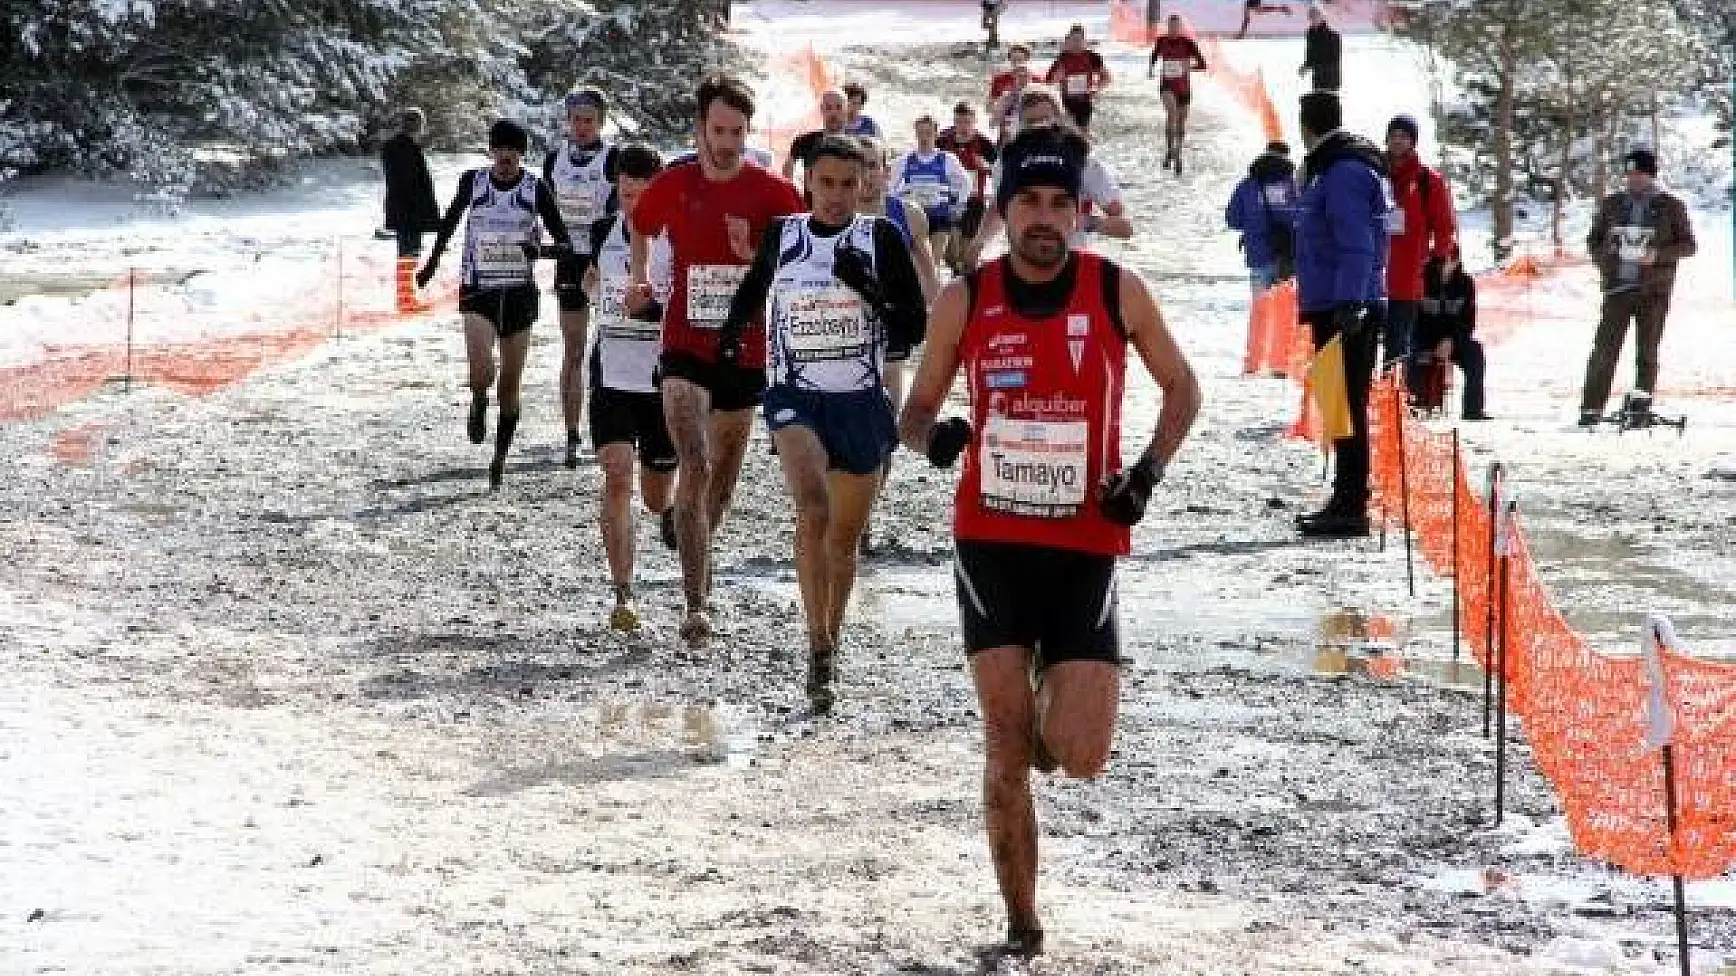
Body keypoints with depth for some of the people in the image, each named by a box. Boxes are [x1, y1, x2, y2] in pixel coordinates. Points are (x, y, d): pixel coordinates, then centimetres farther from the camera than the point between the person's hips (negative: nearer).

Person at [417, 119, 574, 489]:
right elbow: (450, 220, 17)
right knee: (482, 372, -21)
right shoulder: (472, 181, 0)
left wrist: (543, 247, -26)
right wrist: (432, 264, 26)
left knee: (511, 383, 6)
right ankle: (479, 404, 15)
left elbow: (563, 240, -3)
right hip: (478, 290, -1)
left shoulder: (536, 188, -3)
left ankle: (501, 456, 22)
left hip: (519, 292, 1)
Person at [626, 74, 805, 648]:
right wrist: (640, 277, 7)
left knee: (723, 476, 17)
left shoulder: (772, 193, -3)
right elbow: (640, 228, 22)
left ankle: (698, 558, 47)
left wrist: (755, 257, -18)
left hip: (745, 352, 2)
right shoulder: (673, 186, 0)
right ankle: (695, 606, -22)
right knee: (695, 467, -18)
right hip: (685, 349, -2)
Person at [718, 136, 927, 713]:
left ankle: (829, 643, 33)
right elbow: (754, 287, 25)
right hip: (794, 396, -1)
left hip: (861, 402, 1)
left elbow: (914, 328, -4)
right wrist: (732, 331, 15)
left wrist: (870, 290, -18)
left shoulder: (881, 239, -2)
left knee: (845, 536, 12)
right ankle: (819, 648, -27)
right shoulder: (781, 236, 3)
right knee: (812, 509, -27)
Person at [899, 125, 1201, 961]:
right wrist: (932, 435, -15)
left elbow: (1182, 388, 11)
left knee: (1081, 758, -7)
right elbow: (915, 412, 9)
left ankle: (1054, 688, 30)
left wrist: (1149, 470, -5)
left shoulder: (1117, 293, -3)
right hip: (992, 543, 0)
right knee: (1007, 750, -5)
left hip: (1085, 548, 0)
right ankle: (1021, 924, 10)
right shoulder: (964, 302, -1)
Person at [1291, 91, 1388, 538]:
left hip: (1345, 310, -10)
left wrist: (1347, 301, -28)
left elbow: (1357, 246, -22)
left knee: (1346, 404, -10)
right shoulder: (1331, 167, 18)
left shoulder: (1343, 172, -15)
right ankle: (1346, 501, 20)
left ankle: (1350, 507, -10)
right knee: (1342, 404, 14)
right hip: (1335, 307, 10)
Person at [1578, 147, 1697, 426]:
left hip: (1654, 290, -1)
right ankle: (1591, 410, -3)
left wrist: (1658, 255, -12)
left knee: (1646, 350, -1)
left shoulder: (1670, 206, 3)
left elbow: (1688, 245, 4)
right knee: (1605, 349, -5)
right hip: (1618, 288, 1)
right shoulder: (1611, 204, 10)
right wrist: (1603, 259, -1)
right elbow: (1594, 240, 19)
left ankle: (1643, 402, 11)